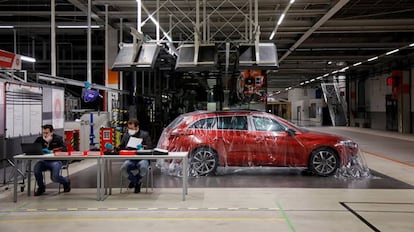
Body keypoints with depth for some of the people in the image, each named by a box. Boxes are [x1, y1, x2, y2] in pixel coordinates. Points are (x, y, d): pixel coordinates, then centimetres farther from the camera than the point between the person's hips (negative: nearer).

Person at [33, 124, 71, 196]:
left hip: (56, 161, -3)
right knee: (36, 167, -29)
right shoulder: (39, 139, 10)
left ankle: (66, 182, 13)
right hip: (44, 161, 3)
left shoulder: (58, 138, 1)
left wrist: (51, 151, -24)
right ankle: (41, 187, -3)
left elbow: (63, 149, -12)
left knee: (54, 177, -25)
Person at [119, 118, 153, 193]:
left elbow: (149, 147, -3)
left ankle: (135, 181, 1)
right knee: (123, 169, -30)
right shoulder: (126, 135, 15)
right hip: (130, 160, 3)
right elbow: (120, 147, 17)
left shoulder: (145, 134, 5)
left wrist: (142, 147, -23)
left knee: (143, 168, -37)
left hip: (142, 159, -3)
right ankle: (137, 182, 1)